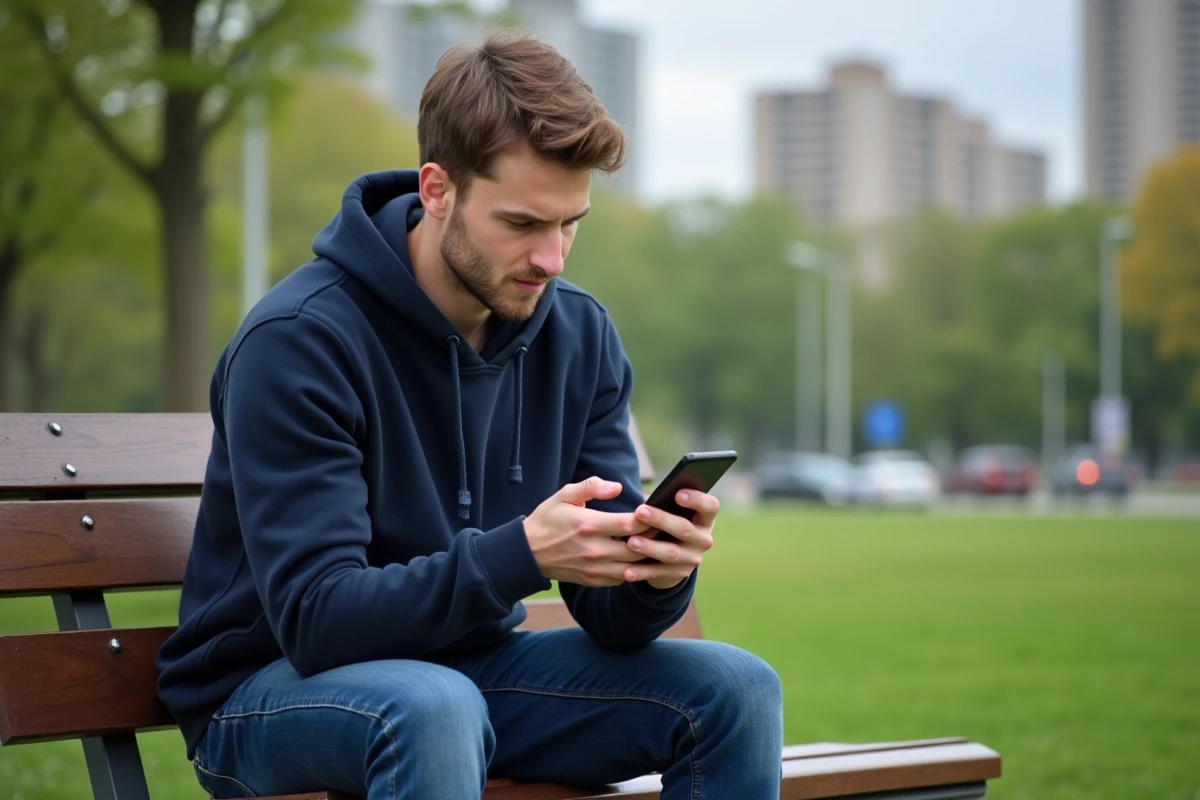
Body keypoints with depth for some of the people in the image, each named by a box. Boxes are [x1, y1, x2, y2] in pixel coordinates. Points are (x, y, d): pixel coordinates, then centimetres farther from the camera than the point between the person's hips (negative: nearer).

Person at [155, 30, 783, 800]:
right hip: (275, 686, -5)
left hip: (471, 666, 6)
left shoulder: (581, 336, -3)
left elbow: (612, 617, -3)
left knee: (737, 689, -12)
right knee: (433, 709, -38)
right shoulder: (296, 339, -20)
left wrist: (657, 571, -27)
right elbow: (315, 618, -26)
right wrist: (521, 554, -37)